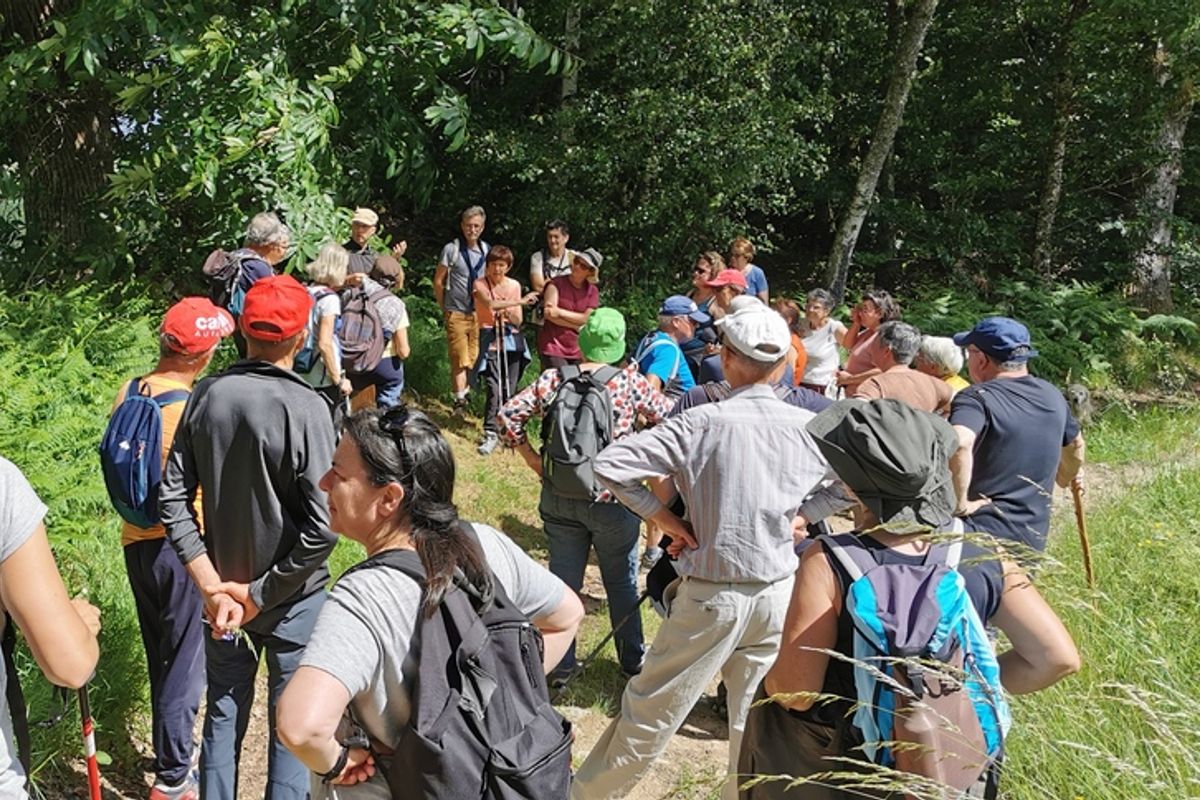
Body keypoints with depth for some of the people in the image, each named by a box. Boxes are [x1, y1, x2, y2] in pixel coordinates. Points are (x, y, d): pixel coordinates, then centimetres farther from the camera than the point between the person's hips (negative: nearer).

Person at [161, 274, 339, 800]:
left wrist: (212, 586, -6)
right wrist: (262, 594, -12)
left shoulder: (206, 396, -9)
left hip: (224, 591, 4)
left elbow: (173, 498, -6)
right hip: (293, 598, -4)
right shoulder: (306, 408, -22)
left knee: (223, 713, 22)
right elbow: (322, 528, -24)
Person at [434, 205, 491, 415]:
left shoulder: (487, 250, 7)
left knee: (473, 358, 9)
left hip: (479, 313, 4)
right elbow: (438, 281, 1)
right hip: (457, 313, -4)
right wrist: (444, 309, 3)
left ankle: (464, 393, 25)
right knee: (460, 359, -7)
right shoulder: (451, 249, -5)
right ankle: (459, 401, -5)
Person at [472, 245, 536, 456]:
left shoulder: (514, 286, 9)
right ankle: (490, 434, -8)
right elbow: (490, 304, -22)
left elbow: (519, 321, 10)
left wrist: (510, 315, -12)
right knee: (494, 390, -13)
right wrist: (521, 301, -22)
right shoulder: (480, 284, -1)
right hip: (490, 342, -3)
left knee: (509, 390, 2)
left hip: (511, 341, 3)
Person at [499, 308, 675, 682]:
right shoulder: (630, 383, -11)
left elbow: (508, 416, -5)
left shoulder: (552, 380, -4)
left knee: (563, 580, 16)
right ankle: (632, 659, 31)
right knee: (622, 583, 17)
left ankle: (560, 665, 27)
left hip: (558, 497, 2)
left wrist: (532, 459, 2)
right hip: (612, 500, -2)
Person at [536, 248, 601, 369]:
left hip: (579, 350, 3)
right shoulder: (557, 283, -1)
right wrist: (578, 327, -9)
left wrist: (560, 312, -14)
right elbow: (549, 313, -12)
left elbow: (588, 319, -4)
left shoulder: (592, 291, 8)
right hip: (553, 347, -3)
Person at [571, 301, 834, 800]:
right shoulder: (809, 427, -5)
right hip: (778, 594, 3)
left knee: (650, 714, 11)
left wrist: (669, 521, -7)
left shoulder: (703, 422, -14)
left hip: (711, 595, -3)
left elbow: (610, 465, -17)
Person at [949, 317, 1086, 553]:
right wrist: (1065, 478, 47)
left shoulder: (977, 398, -16)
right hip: (1033, 539, 7)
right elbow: (1075, 445, 28)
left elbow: (959, 443, -37)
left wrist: (960, 504, -25)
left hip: (980, 532, -7)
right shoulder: (1053, 396, 9)